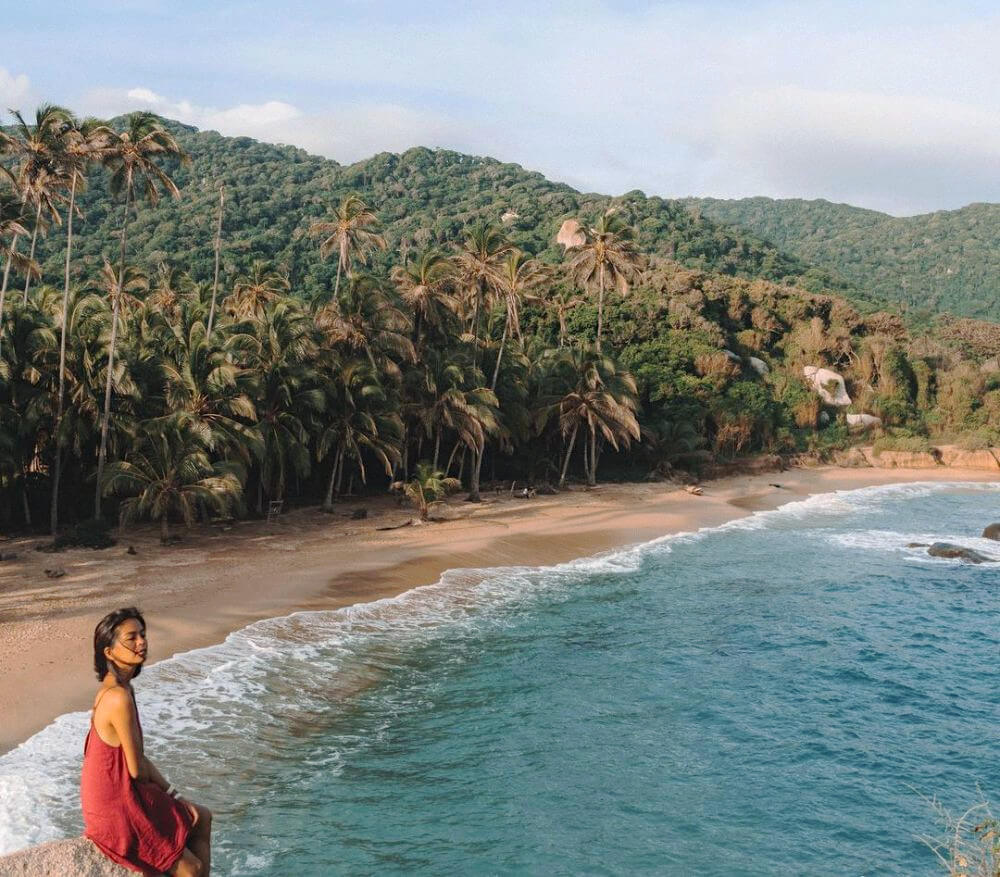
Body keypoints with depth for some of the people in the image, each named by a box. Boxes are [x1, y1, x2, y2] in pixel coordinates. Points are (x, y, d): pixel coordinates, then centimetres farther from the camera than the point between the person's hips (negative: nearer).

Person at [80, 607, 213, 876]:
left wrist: (173, 794, 7)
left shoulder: (117, 688, 4)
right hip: (117, 810, -10)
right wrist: (169, 792, -2)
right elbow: (136, 768, -20)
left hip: (122, 794, 10)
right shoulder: (119, 697, -27)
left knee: (202, 817, 22)